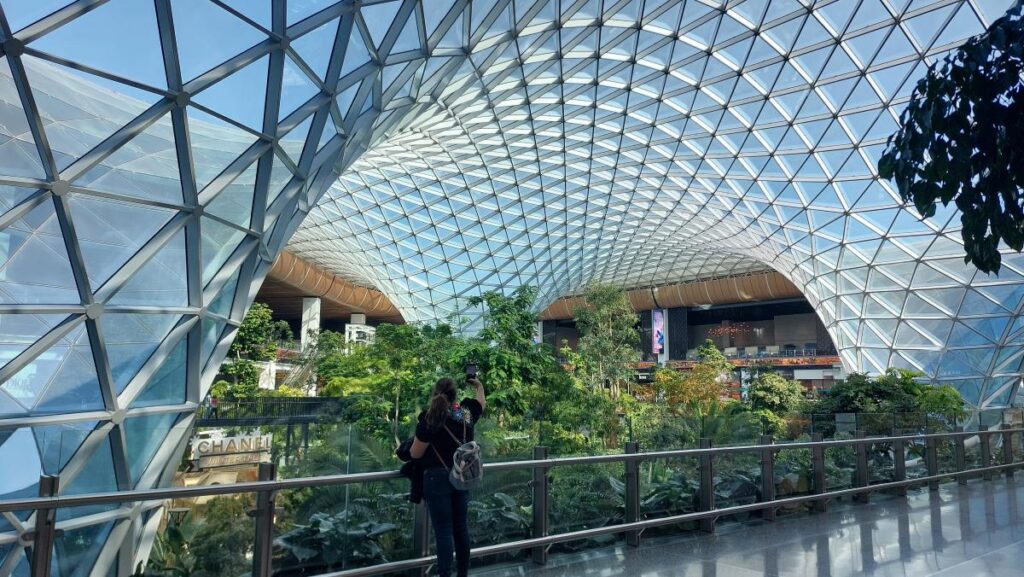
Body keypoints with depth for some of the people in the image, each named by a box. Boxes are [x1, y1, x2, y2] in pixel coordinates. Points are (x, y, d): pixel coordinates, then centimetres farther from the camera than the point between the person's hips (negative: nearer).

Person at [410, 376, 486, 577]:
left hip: (437, 478, -5)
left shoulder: (430, 417, -13)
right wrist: (479, 386, 42)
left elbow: (415, 453, -8)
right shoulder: (467, 412, 1)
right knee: (461, 527, 15)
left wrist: (410, 447, 14)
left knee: (443, 531, 0)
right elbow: (482, 402, 24)